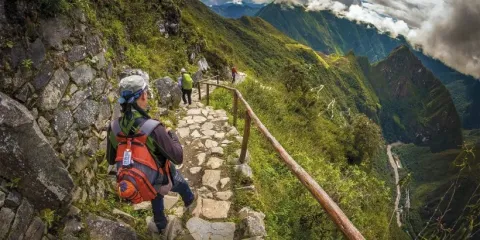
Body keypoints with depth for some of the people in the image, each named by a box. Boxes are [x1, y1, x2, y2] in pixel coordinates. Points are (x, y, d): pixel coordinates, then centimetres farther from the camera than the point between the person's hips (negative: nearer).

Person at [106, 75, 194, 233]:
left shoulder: (114, 127, -18)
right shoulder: (153, 128, -37)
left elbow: (111, 160, -2)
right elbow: (178, 158, -26)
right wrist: (172, 135, -10)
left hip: (138, 186, 4)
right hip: (162, 182, -4)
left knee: (156, 196, 38)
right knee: (181, 183, 33)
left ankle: (160, 225, 61)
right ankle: (189, 201, 66)